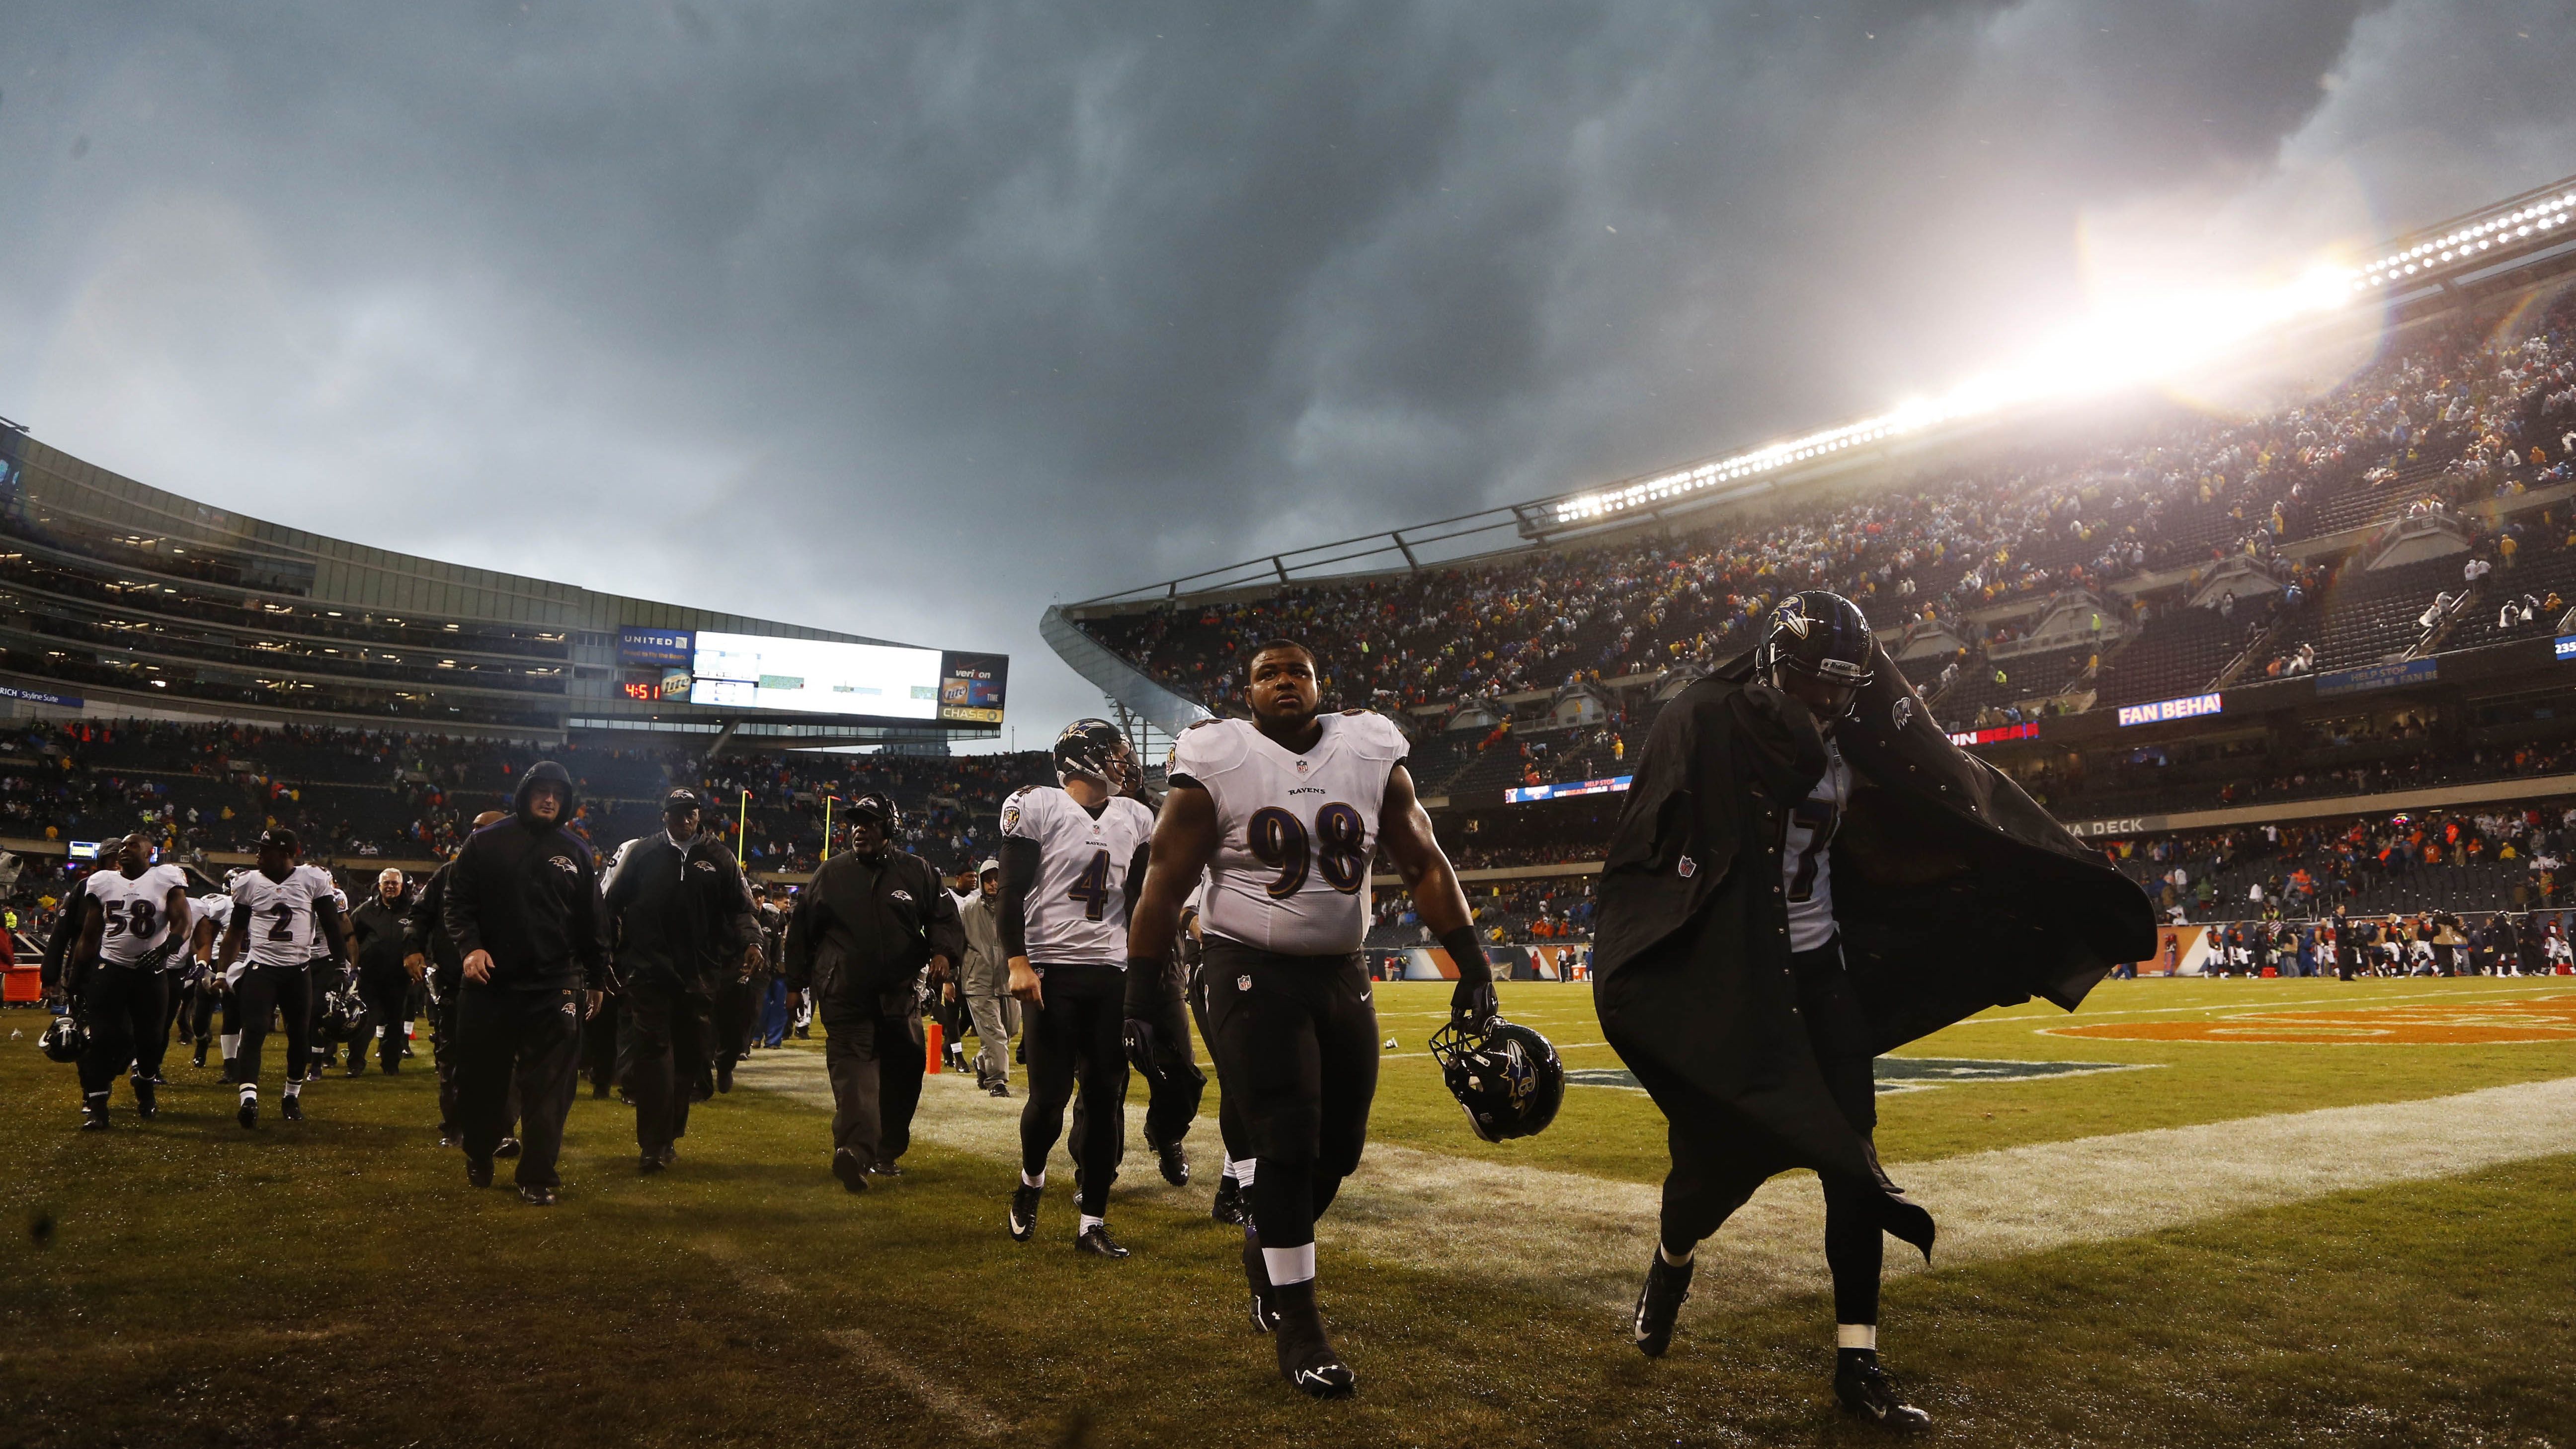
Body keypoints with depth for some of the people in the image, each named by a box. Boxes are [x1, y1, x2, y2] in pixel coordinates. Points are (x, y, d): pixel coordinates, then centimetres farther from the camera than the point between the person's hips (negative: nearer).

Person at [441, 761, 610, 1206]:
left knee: (548, 1086, -3)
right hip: (491, 981, 0)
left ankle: (538, 1177, 3)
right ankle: (479, 1157, 34)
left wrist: (596, 979, 14)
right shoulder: (486, 843, 5)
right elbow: (459, 899, 2)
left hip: (555, 986, 0)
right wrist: (470, 945, -15)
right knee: (482, 1078, 11)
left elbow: (591, 920, 13)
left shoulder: (576, 852, 10)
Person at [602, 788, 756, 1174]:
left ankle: (668, 1136, 22)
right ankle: (654, 1145, -5)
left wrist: (751, 942, -12)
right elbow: (612, 903, 8)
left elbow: (739, 908, 6)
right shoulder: (639, 853, 7)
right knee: (653, 1052, -7)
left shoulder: (718, 857, 9)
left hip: (699, 974, 2)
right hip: (648, 970, -2)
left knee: (690, 1055, 8)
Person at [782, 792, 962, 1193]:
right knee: (851, 1064, -17)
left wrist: (941, 952, -14)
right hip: (844, 994, -2)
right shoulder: (831, 873, 9)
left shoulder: (917, 871, 7)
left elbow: (944, 917, 7)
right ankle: (855, 1149, -33)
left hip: (899, 995, 2)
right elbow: (801, 929, 15)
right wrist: (796, 984, 14)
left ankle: (885, 1153, 21)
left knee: (903, 1073, 6)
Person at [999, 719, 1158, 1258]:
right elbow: (1011, 891, -7)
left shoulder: (1135, 819, 11)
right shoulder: (1037, 807, -4)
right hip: (1051, 970, -4)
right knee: (1050, 1095, -4)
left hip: (1112, 974, 5)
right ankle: (1031, 1181, 28)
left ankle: (1093, 1222, 12)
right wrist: (1018, 963, -15)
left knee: (1106, 1096, 3)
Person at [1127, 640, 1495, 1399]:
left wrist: (1471, 960, -1)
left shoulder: (1372, 757, 4)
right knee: (1287, 1141, -8)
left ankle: (1266, 1245, 37)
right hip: (1250, 970, -4)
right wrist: (1139, 988, -5)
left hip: (1342, 972, 4)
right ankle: (1297, 1326, 7)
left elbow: (1423, 865, 6)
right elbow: (1167, 882, -4)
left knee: (1340, 1145, 8)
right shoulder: (1215, 764, -6)